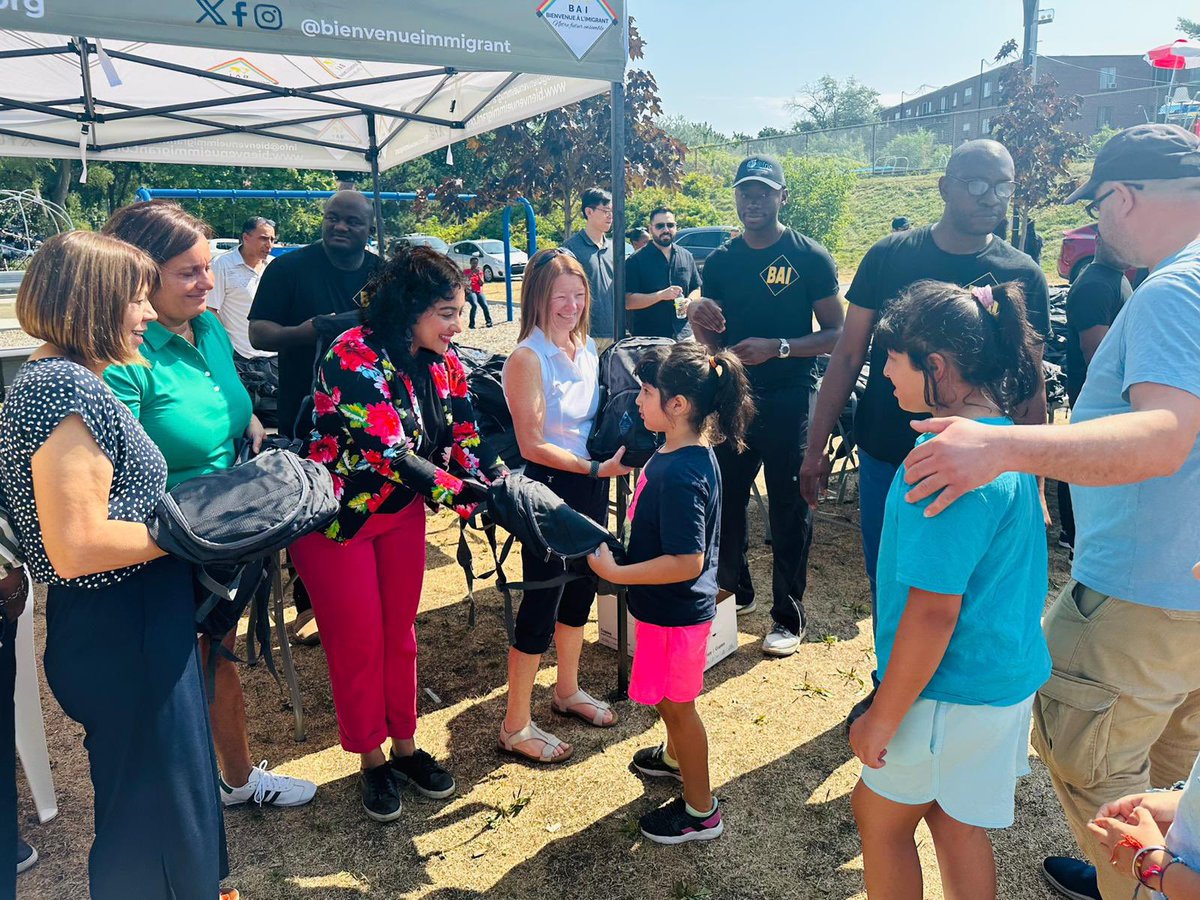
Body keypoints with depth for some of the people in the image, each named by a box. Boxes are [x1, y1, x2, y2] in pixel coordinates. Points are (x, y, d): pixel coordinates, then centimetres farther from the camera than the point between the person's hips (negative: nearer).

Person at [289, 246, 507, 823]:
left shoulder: (443, 363, -6)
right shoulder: (353, 358, -28)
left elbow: (466, 441, -7)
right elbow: (393, 452, -33)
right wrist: (474, 498, -36)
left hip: (403, 513, 6)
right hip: (340, 514, -5)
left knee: (400, 633, 16)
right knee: (357, 643, 8)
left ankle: (405, 746, 35)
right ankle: (371, 761, 29)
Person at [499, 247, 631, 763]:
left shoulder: (588, 348, 6)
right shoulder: (527, 358, -16)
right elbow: (532, 445, -19)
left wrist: (624, 447, 0)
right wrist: (596, 468, -24)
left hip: (591, 487, 8)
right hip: (549, 490, -7)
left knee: (581, 591, 19)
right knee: (540, 605, 1)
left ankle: (568, 690, 41)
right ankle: (515, 726, 16)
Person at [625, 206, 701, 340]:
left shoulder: (687, 256, 12)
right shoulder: (636, 261, -3)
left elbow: (696, 289, 20)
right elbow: (628, 301, -10)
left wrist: (690, 301, -4)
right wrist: (661, 295, -20)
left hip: (683, 333, 4)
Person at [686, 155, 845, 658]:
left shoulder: (810, 257, -3)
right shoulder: (721, 262, 9)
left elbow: (836, 334, -6)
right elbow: (712, 342, 12)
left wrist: (778, 347, -20)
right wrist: (700, 320, -11)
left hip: (790, 399, -4)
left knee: (790, 507, 3)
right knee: (725, 497, 9)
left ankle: (788, 617, 17)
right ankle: (734, 589, 32)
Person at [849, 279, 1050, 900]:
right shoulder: (1004, 436, 2)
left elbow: (934, 610, -27)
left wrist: (883, 717, -17)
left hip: (954, 690, -8)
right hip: (1008, 672, 9)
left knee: (879, 812, 14)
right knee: (956, 821, 23)